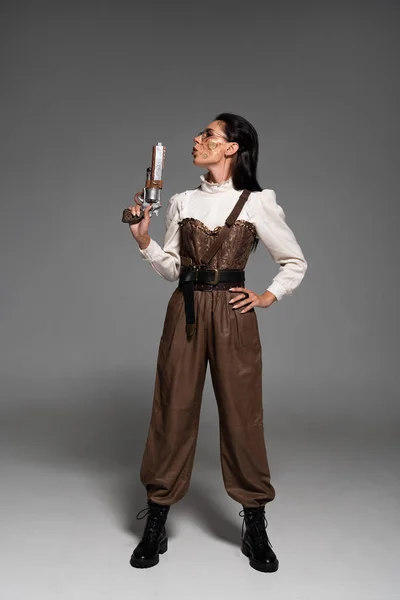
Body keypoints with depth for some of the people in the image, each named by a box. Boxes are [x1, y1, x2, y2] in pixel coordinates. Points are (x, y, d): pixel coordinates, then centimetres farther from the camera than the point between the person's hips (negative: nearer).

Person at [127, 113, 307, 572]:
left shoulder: (257, 203, 2)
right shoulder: (182, 203, 11)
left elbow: (295, 262, 10)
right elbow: (172, 268, 11)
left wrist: (268, 297, 1)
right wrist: (144, 241, -3)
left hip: (233, 316, -2)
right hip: (184, 313, 3)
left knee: (241, 413, 2)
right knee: (173, 411, 4)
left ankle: (255, 527, 19)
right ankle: (156, 525, 18)